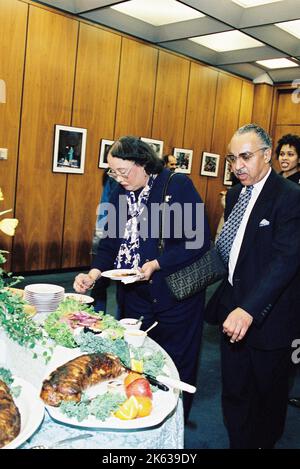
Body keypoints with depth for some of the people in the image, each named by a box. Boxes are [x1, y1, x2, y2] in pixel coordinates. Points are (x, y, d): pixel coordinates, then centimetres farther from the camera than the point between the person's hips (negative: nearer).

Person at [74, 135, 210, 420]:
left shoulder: (178, 186, -13)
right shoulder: (121, 193, 5)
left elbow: (198, 241, -16)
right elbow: (110, 243, 9)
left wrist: (157, 264, -22)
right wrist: (94, 274, -6)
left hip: (175, 297, -5)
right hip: (135, 298, 5)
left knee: (175, 367, 10)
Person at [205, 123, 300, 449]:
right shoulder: (235, 194, 8)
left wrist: (249, 309, -35)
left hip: (268, 315, -6)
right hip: (233, 311, 6)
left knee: (268, 395, 17)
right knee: (233, 391, 16)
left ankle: (264, 443, 42)